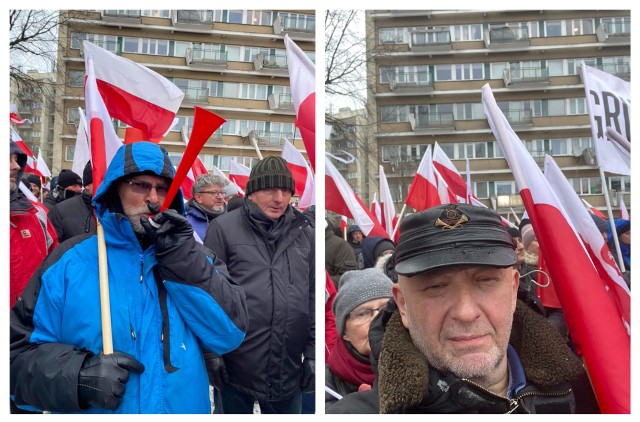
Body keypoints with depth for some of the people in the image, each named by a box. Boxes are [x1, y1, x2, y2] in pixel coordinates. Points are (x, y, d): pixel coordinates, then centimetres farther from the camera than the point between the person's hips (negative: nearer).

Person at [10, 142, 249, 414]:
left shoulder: (193, 256, -4)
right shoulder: (70, 261, -8)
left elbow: (230, 333, -14)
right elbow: (19, 351, -6)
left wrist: (185, 262, -22)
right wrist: (77, 375, -24)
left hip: (184, 408, 2)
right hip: (94, 409, -1)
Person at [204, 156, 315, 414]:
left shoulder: (303, 232, 7)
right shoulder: (223, 228, -4)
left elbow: (314, 297, 9)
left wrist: (313, 353, 6)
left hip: (289, 369, 3)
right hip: (235, 366, -3)